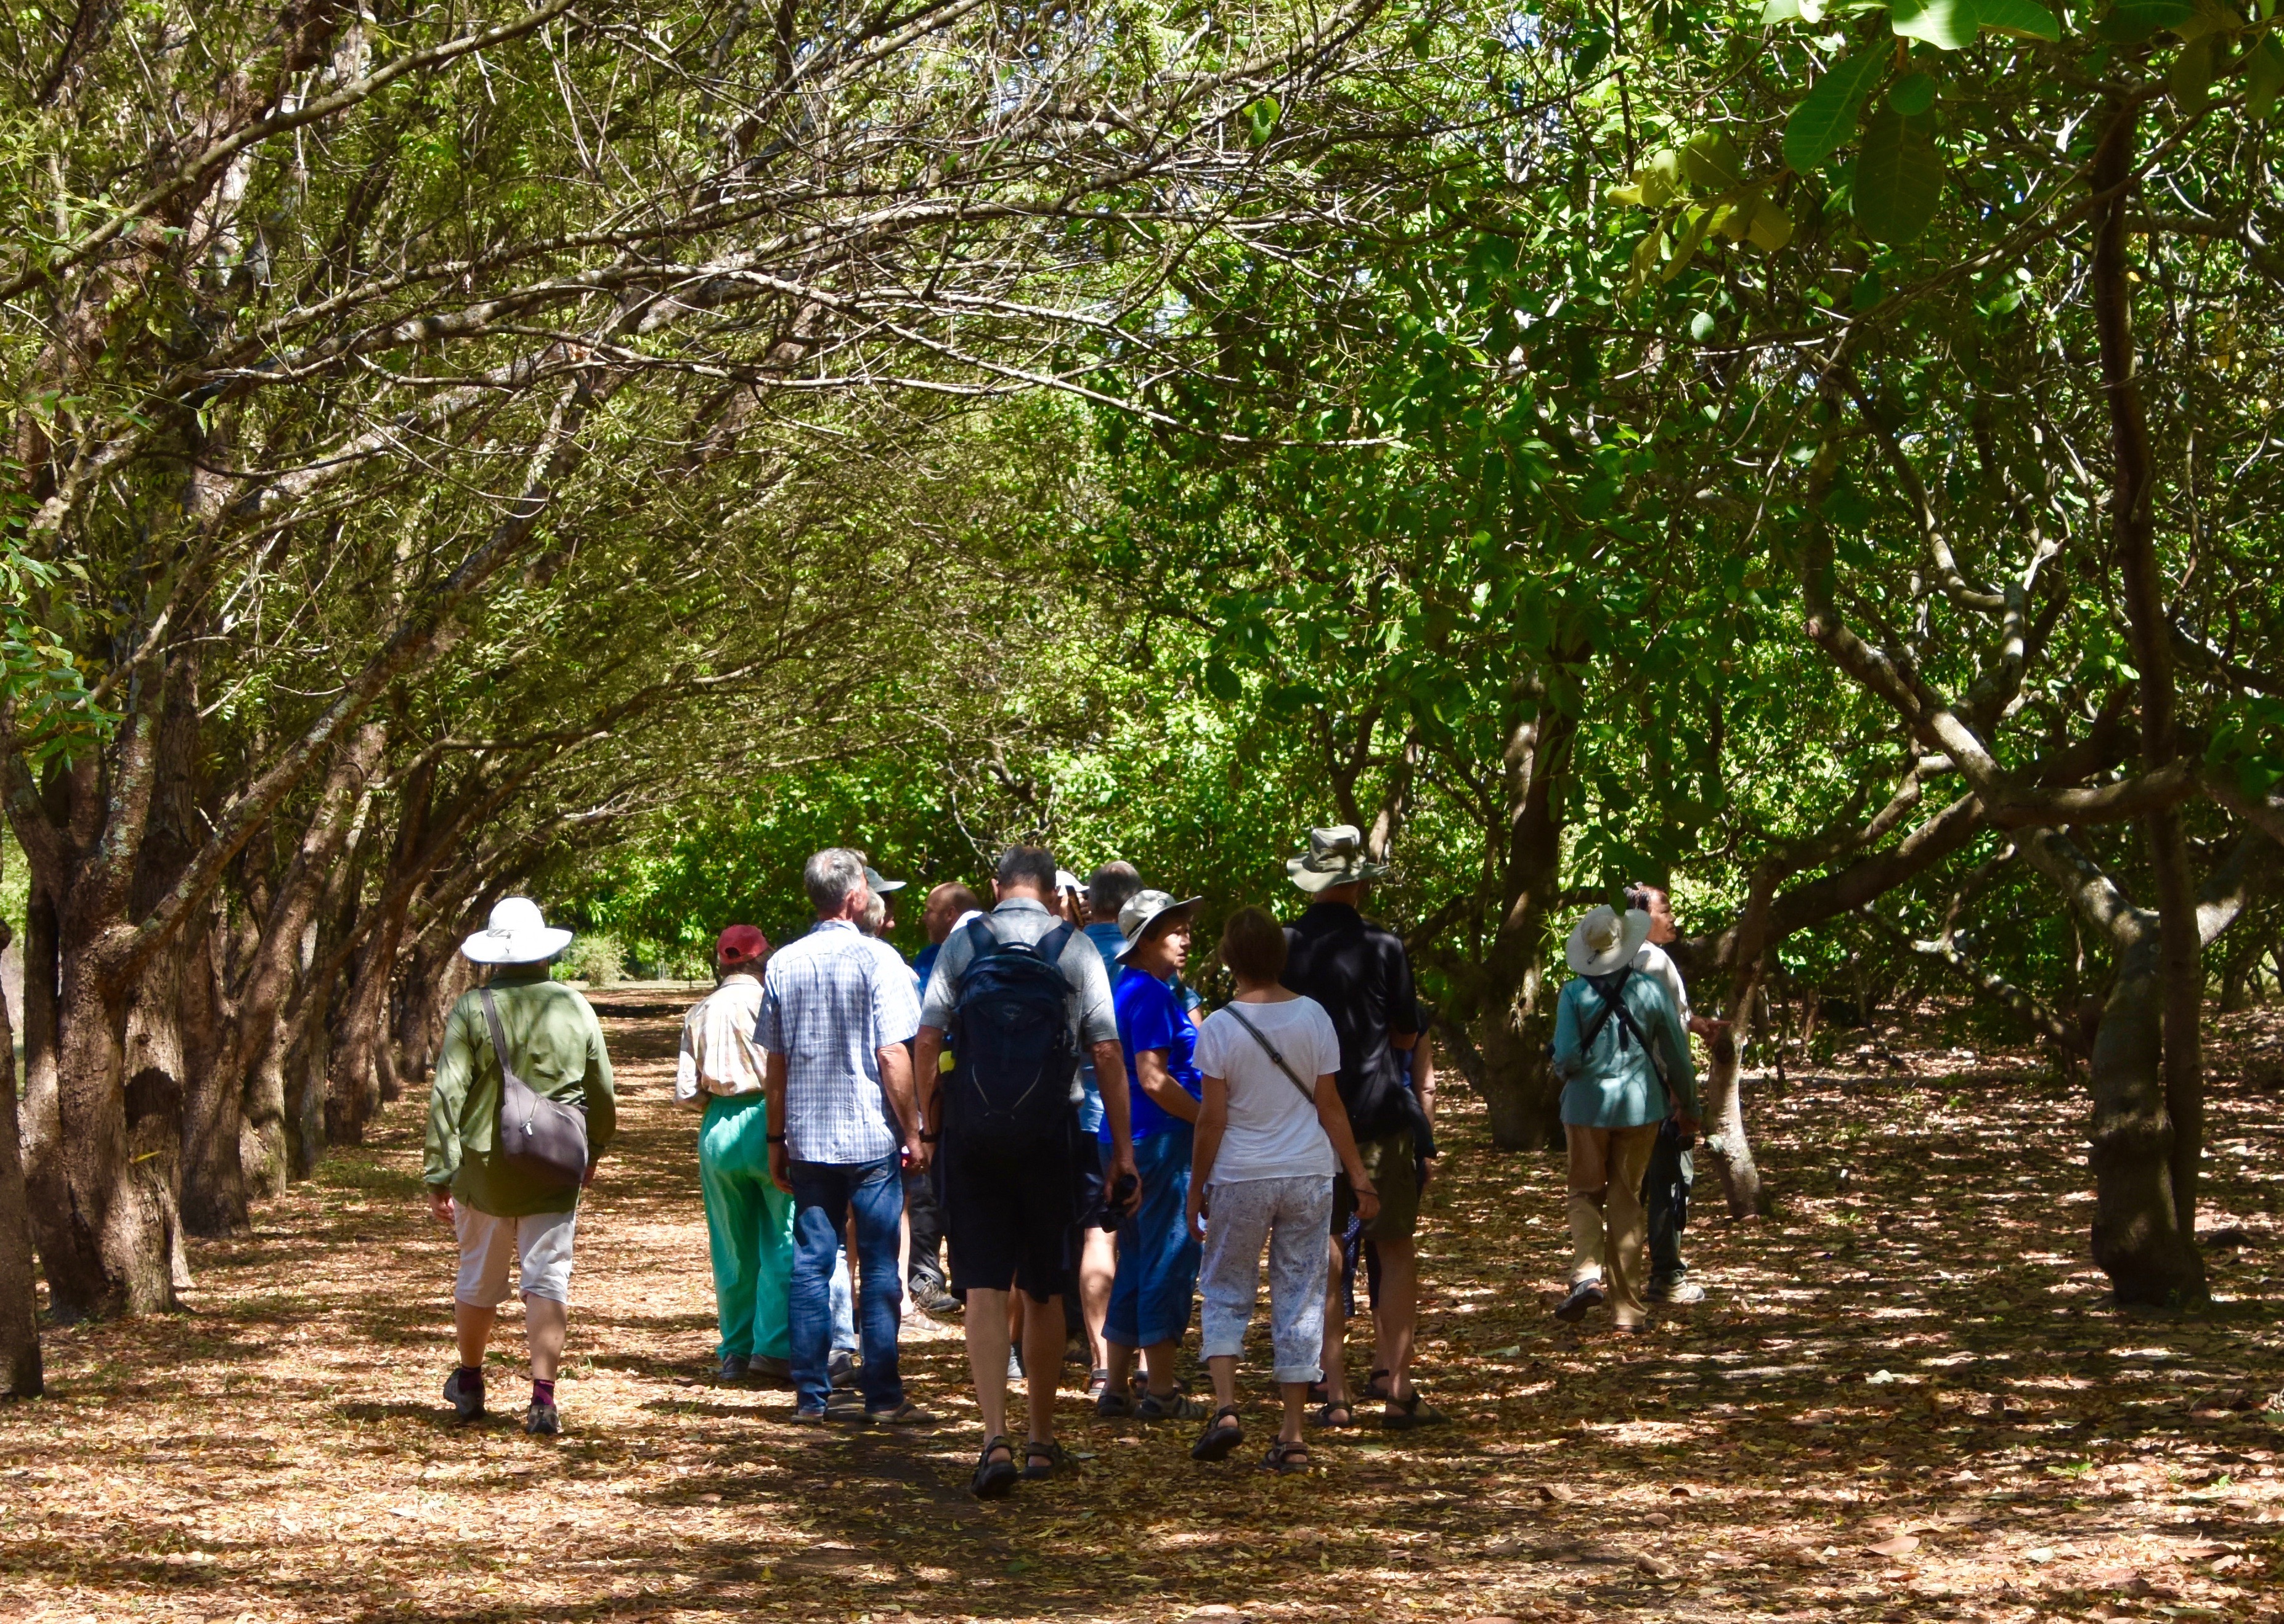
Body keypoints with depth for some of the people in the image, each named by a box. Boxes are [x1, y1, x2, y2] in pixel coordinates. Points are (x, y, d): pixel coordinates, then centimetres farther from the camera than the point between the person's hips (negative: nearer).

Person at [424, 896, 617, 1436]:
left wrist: (438, 1175, -6)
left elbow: (446, 1096, -10)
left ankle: (469, 1383, 34)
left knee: (479, 1278, 15)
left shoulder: (473, 1009, -7)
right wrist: (592, 1154, 27)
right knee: (548, 1279, 1)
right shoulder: (576, 1008, 2)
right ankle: (543, 1398, -8)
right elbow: (604, 1097, 11)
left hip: (485, 1166, -1)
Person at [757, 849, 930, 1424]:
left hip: (808, 1140, 4)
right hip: (872, 1139, -4)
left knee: (810, 1265, 7)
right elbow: (893, 1057, -11)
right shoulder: (875, 959, -9)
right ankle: (882, 1397, 4)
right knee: (878, 1268, 2)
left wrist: (776, 1141, 15)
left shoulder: (783, 965, 4)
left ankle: (812, 1395, 8)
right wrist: (913, 1133, -3)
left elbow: (774, 1064, 7)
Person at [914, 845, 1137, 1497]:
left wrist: (928, 1119, 10)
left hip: (973, 1133, 0)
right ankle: (1042, 1442, 22)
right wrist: (1122, 1148, 3)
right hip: (1049, 1135, 0)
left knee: (984, 1289, -1)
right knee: (1044, 1291, 13)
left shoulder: (962, 943, 3)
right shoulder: (1077, 949, 1)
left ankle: (996, 1439, -16)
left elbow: (928, 1038, -2)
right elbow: (1107, 1052, -2)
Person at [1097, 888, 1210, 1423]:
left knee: (1136, 1264, 13)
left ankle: (1115, 1388, 17)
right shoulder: (1150, 994, -15)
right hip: (1161, 1141, -10)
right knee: (1169, 1263, -5)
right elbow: (1154, 1079, -21)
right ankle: (1160, 1392, -2)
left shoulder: (1127, 988, 16)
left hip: (1130, 1140, 10)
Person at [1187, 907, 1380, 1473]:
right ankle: (1292, 1436, 8)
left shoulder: (1220, 1027, -10)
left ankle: (1225, 1407, -5)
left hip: (1240, 1177, -2)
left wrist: (1196, 1189, 1)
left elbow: (1211, 1118, -8)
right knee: (1299, 1298, 7)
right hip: (1309, 1173, 2)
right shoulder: (1312, 1016, -2)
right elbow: (1330, 1107, 0)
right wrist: (1359, 1175, 8)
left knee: (1226, 1293, 13)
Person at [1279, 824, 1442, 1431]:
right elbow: (1407, 1034, 3)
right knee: (1395, 1252, 7)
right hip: (1377, 1117, -2)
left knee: (1321, 1257, 8)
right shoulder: (1382, 946, -7)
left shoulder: (1280, 948, -2)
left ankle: (1336, 1395, 7)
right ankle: (1398, 1390, 3)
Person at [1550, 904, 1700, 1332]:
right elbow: (1678, 1056, 4)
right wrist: (1688, 1108, 17)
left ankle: (1587, 1273, -14)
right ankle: (1627, 1307, 10)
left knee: (1586, 1193, 13)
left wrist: (1562, 1073, 10)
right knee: (1626, 1200, 10)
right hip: (1639, 1105, 2)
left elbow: (1567, 1058, -14)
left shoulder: (1574, 994, -9)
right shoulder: (1651, 990, -2)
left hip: (1587, 1105, -1)